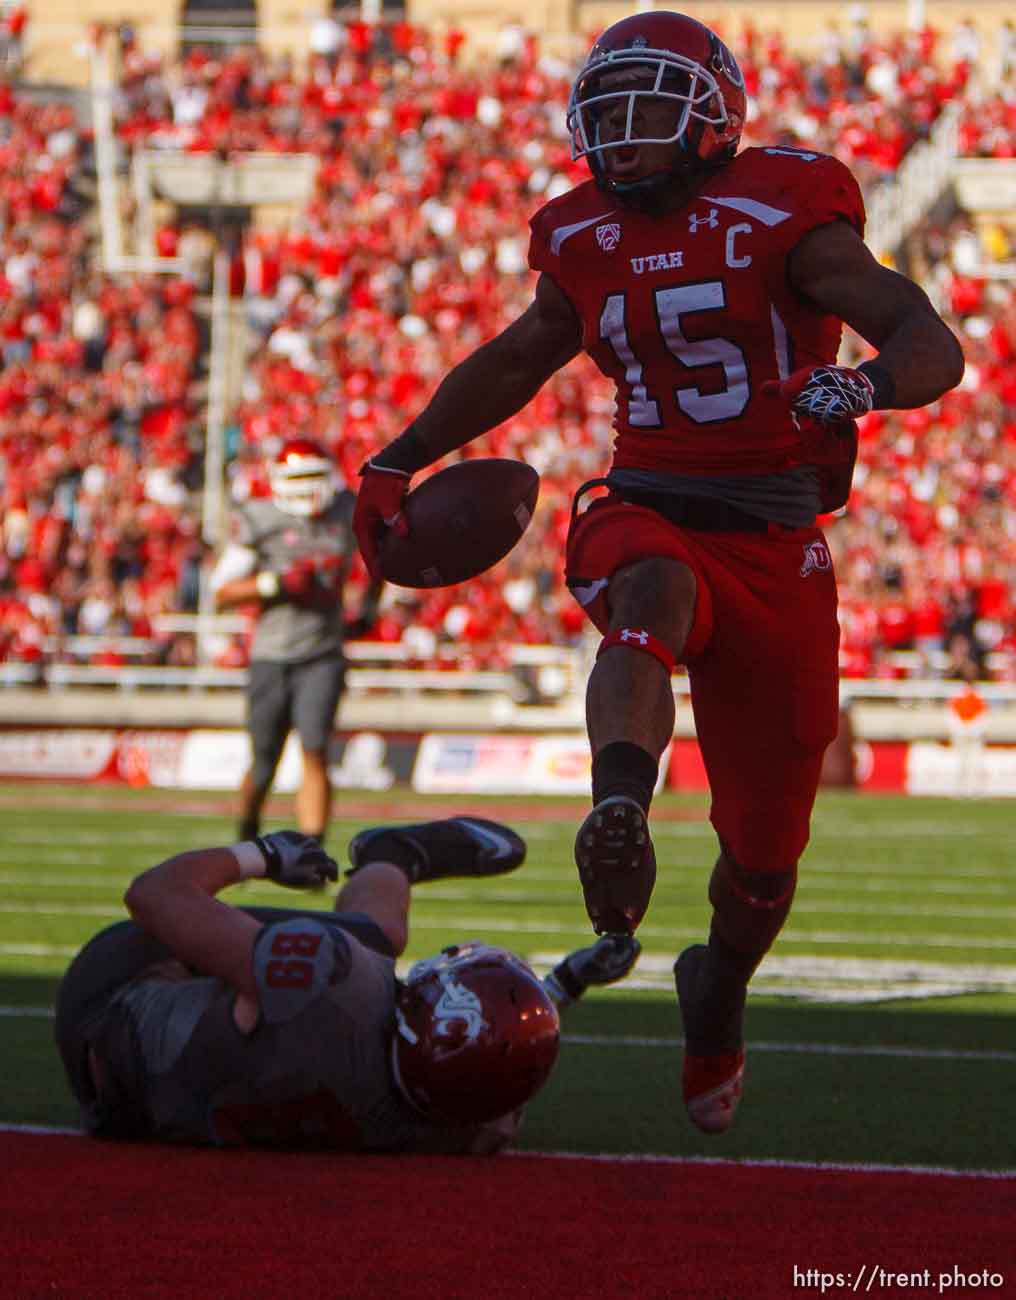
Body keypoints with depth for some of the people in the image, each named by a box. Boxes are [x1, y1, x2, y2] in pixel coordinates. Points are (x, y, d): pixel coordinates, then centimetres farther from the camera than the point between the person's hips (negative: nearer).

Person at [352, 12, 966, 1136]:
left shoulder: (781, 219, -8)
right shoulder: (587, 243, 8)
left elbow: (934, 349, -16)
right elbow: (518, 359, 29)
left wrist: (863, 384, -38)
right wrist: (401, 458, 29)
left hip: (774, 552, -2)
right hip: (642, 515, 2)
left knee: (764, 852, 7)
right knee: (653, 590, -39)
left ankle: (718, 991, 39)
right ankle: (619, 816, -63)